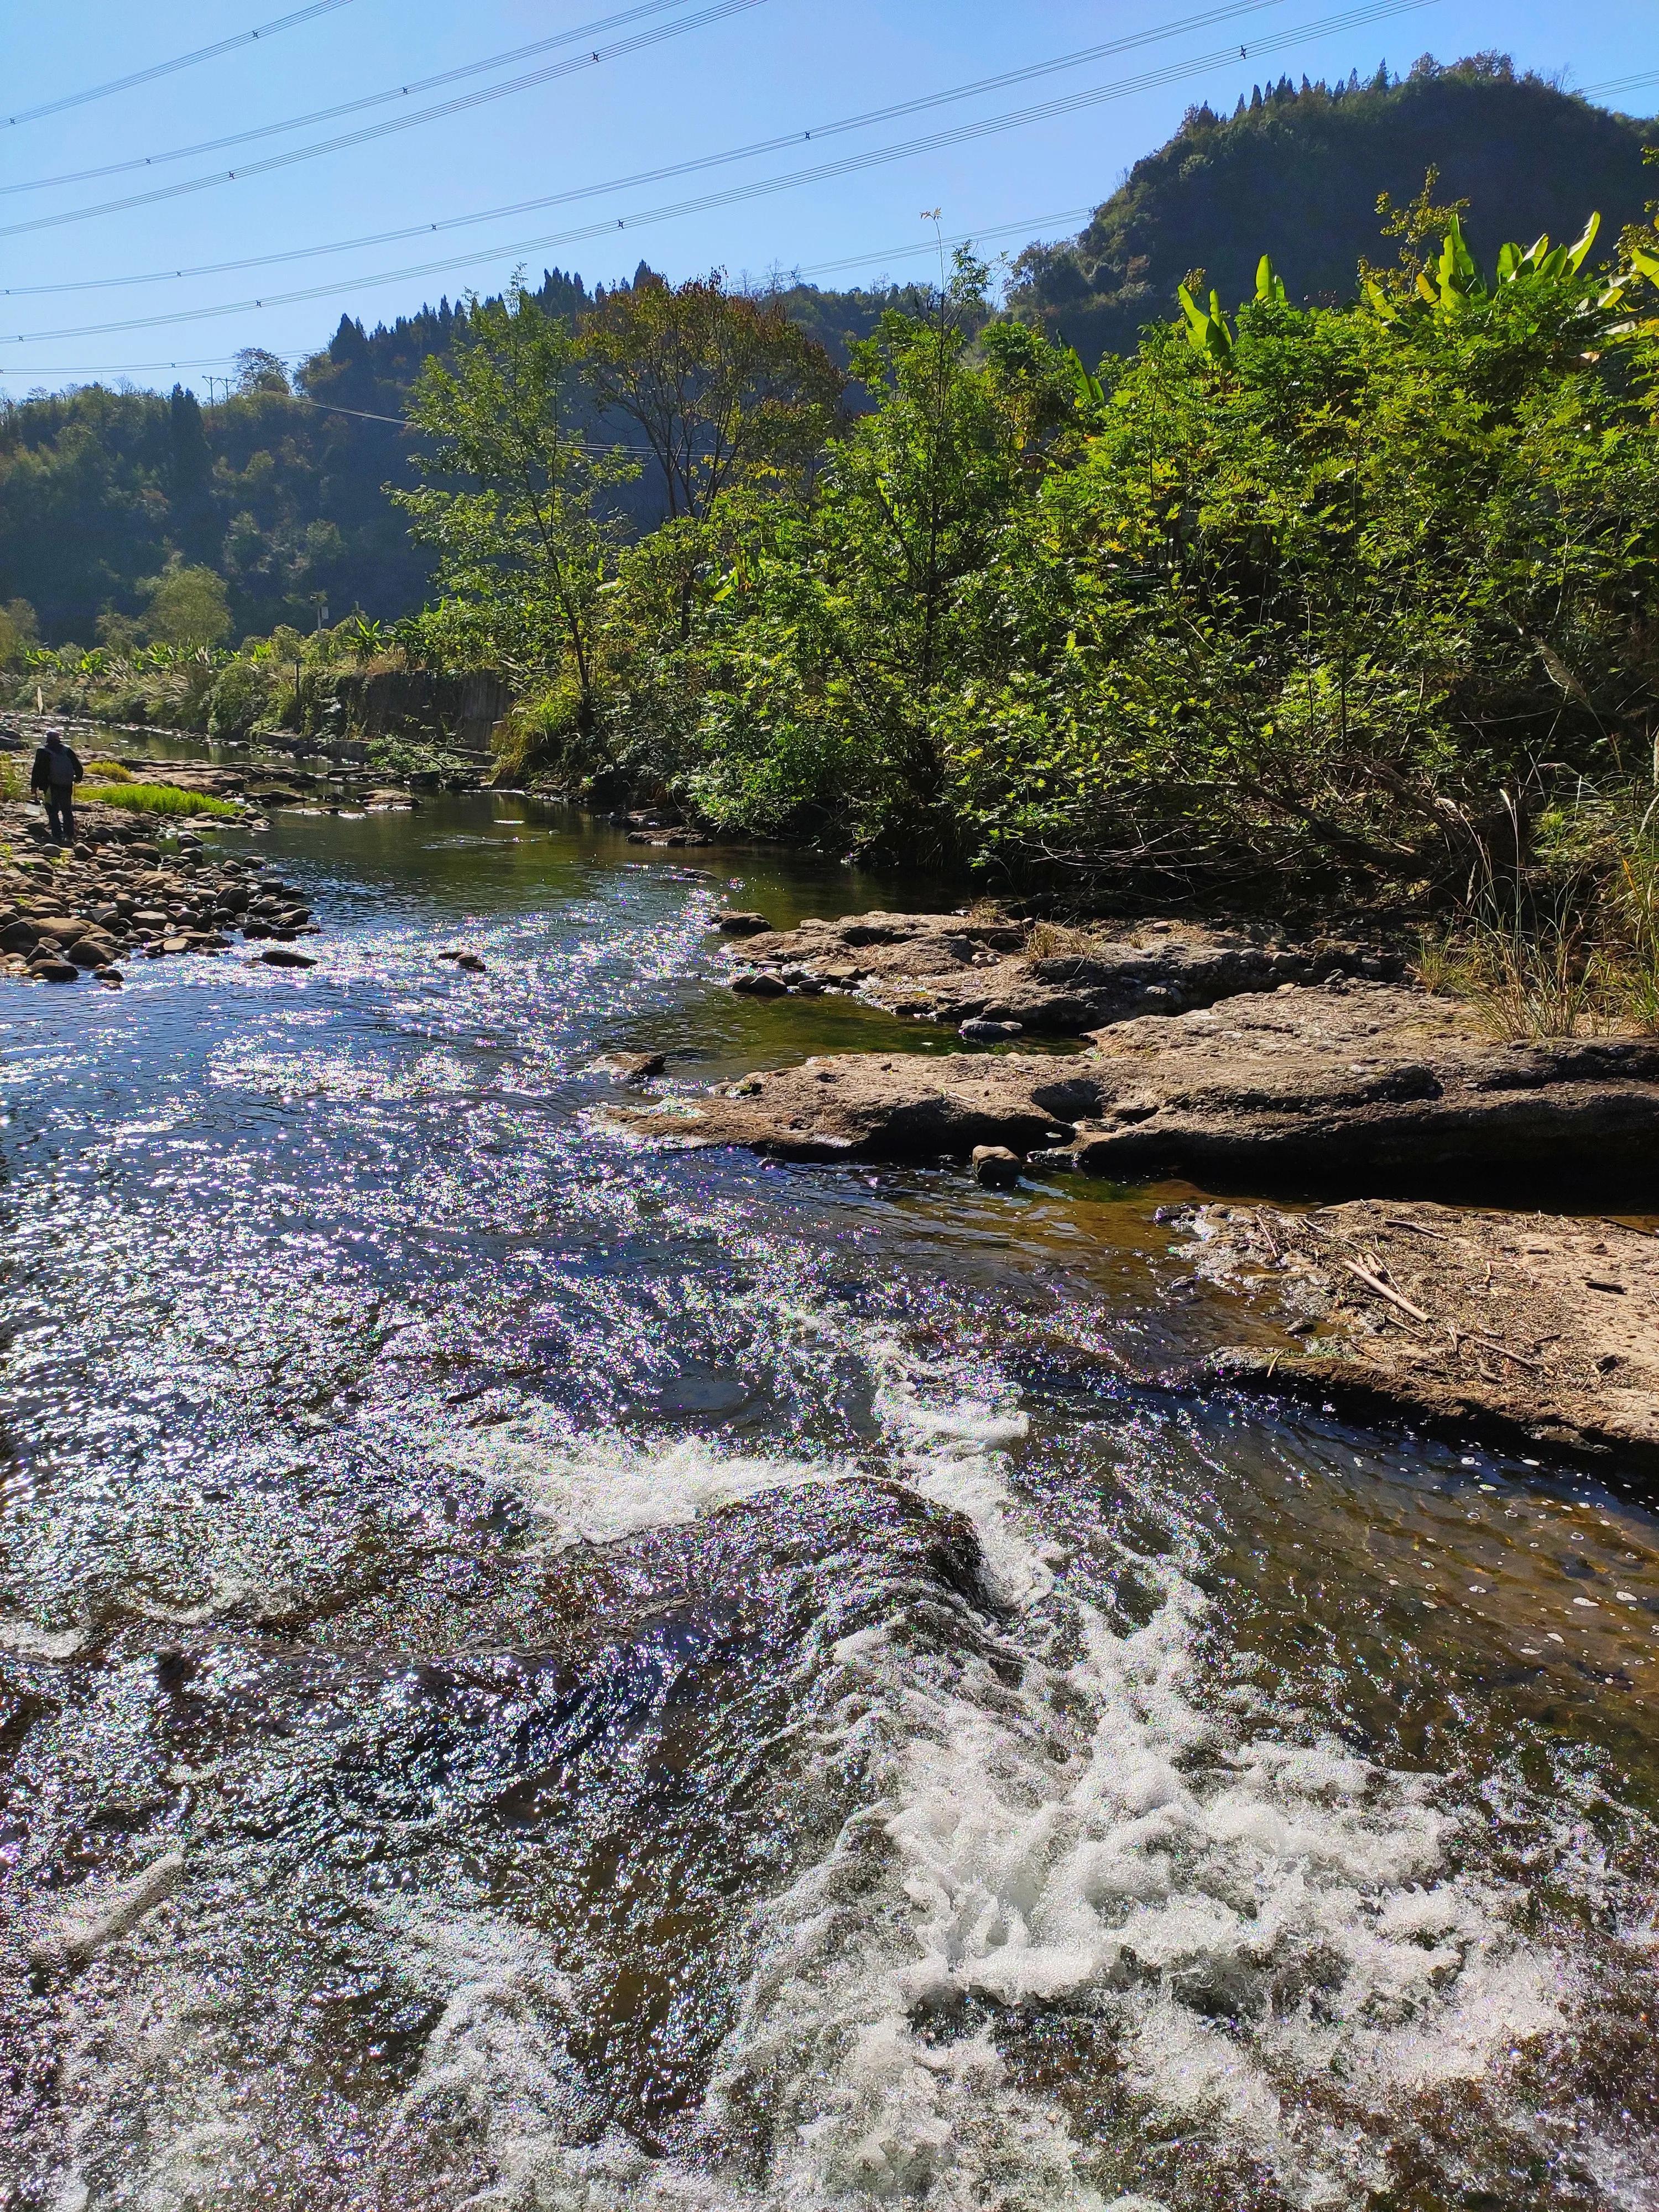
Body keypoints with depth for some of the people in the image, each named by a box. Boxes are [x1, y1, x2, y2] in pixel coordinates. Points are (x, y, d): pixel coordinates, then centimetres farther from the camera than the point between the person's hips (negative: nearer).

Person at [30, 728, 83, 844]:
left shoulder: (43, 752, -4)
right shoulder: (68, 750, 4)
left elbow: (38, 770, -4)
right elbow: (78, 767, 9)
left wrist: (34, 785, 3)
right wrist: (78, 778, 28)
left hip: (51, 787, -3)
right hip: (67, 786, 3)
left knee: (53, 812, 5)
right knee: (67, 810, 14)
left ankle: (57, 836, -1)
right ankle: (70, 835, 12)